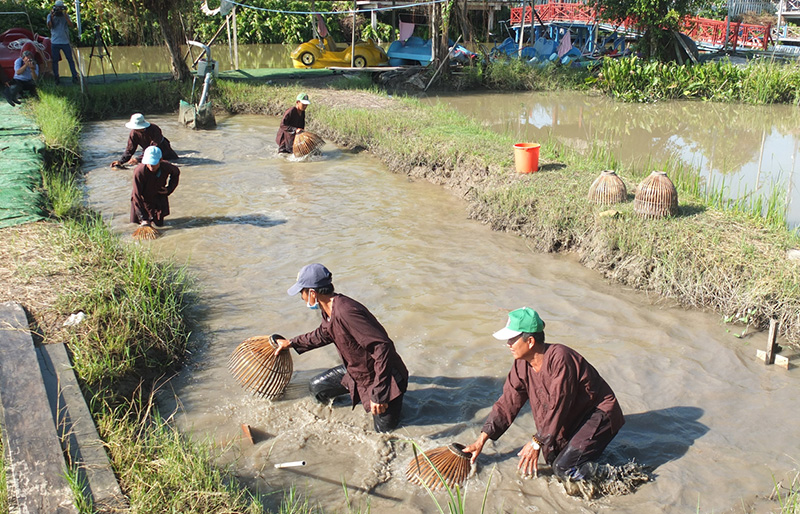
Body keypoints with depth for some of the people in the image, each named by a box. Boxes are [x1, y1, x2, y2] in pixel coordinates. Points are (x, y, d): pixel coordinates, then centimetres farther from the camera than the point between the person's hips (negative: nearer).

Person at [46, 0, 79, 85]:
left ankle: (75, 77, 2)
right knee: (55, 60, 2)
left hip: (65, 42, 0)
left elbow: (71, 25, -8)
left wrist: (65, 16, -16)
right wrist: (52, 16, -18)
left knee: (70, 60, -2)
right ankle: (56, 78, 10)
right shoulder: (50, 16, 6)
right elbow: (49, 26, -9)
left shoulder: (66, 16, 7)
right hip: (55, 42, 0)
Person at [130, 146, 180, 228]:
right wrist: (143, 217, -31)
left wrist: (169, 189, -7)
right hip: (143, 199, -2)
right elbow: (137, 195, -29)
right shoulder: (139, 171, -34)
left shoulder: (167, 167, -24)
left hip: (159, 198, 2)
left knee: (159, 223, 4)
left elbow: (176, 172, 4)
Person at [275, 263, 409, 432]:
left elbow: (382, 347, -39)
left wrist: (378, 393, -37)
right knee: (317, 388, 11)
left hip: (384, 378, -8)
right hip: (356, 371, 8)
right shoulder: (328, 310, -4)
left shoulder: (345, 312, -35)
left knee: (384, 430, 4)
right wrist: (291, 343, 32)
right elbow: (323, 334, 21)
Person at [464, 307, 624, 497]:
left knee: (563, 467, -19)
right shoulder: (522, 365, -4)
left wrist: (537, 442, -18)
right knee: (551, 457, -3)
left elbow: (558, 407, -26)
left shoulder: (559, 358, -30)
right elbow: (507, 403, 1)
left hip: (600, 414, -8)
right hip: (573, 419, 8)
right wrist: (481, 440, -1)